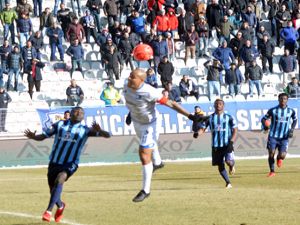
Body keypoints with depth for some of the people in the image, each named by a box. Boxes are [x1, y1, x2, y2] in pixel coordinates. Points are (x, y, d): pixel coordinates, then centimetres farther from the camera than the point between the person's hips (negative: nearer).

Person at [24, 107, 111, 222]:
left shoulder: (85, 130, 1)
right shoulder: (59, 125, 6)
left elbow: (107, 135, -5)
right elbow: (43, 136, 6)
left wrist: (98, 131, -27)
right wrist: (33, 137, -17)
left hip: (70, 164, -3)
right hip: (54, 162, 3)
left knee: (60, 179, -31)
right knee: (53, 190, 11)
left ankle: (49, 211, -33)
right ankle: (60, 206, 46)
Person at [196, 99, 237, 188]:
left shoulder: (228, 117, 2)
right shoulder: (210, 118, 7)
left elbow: (235, 130, 0)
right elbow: (203, 128, 5)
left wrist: (231, 142, -12)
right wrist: (197, 133, -18)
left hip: (227, 144, -3)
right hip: (215, 146, 3)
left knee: (229, 161, -21)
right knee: (220, 165, 4)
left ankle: (232, 166, 16)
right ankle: (228, 183, 19)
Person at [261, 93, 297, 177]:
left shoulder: (291, 111, 2)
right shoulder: (273, 110, -2)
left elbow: (295, 120, 20)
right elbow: (264, 119, 5)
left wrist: (292, 130, 6)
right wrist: (264, 126, -17)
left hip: (284, 137, 0)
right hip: (273, 136, 0)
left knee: (282, 155, -12)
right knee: (271, 153, -10)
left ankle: (279, 158, 27)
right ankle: (272, 171, 11)